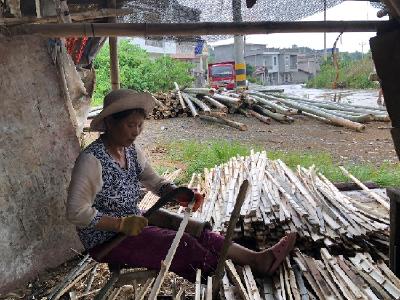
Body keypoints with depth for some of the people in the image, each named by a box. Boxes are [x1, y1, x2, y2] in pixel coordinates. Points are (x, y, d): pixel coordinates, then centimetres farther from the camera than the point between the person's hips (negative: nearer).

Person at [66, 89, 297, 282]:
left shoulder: (131, 150, 2)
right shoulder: (91, 160, -22)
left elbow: (156, 182, 6)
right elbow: (77, 211, -23)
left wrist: (181, 195, -14)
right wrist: (121, 224, -29)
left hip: (134, 223, 7)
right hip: (106, 240, -7)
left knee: (197, 232, -7)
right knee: (184, 245, -18)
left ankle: (257, 258, -5)